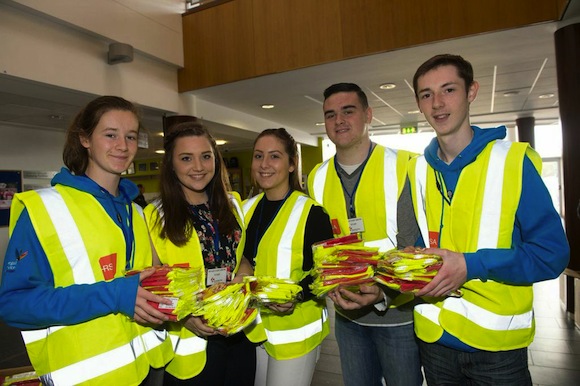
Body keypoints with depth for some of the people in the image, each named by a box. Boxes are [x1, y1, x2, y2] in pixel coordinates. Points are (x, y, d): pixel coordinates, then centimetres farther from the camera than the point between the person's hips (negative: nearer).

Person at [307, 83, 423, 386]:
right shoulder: (318, 178, 1)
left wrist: (384, 294, -25)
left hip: (398, 313, -3)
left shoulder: (402, 167, -11)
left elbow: (414, 246, -13)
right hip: (347, 316, 4)